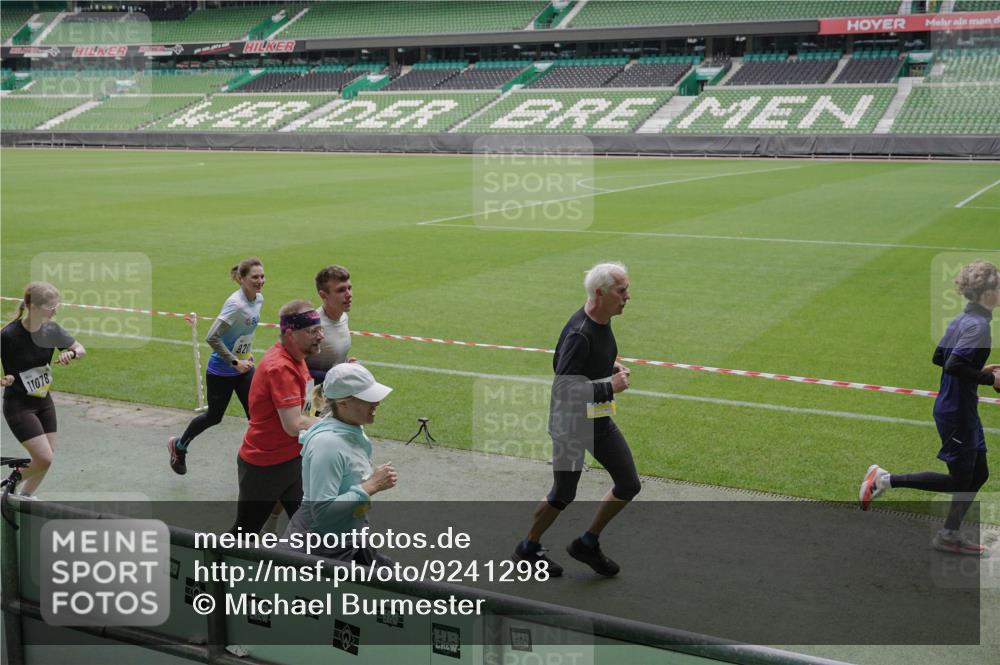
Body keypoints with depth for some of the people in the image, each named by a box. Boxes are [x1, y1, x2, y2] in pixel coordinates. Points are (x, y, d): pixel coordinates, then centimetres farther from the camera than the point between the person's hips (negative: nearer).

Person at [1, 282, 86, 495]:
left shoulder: (51, 330, -5)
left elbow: (81, 349, 8)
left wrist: (71, 353, -14)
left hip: (43, 401, 6)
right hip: (18, 405, -6)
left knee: (48, 456, 10)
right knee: (44, 458, -13)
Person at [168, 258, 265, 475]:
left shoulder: (259, 299, -2)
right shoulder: (235, 304, -26)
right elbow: (212, 337, -28)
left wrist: (248, 352, 8)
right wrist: (235, 362, -24)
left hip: (244, 369, 6)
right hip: (221, 373, -6)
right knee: (214, 416, 12)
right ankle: (179, 445, 38)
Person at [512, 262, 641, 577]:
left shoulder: (602, 321, 3)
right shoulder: (580, 334, -27)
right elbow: (563, 389, -29)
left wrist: (611, 368, 3)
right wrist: (610, 388, -23)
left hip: (599, 419, 9)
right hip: (570, 423, -9)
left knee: (629, 485, 10)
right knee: (563, 495, 5)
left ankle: (587, 545, 25)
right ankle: (528, 548, 29)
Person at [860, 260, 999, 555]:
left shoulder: (962, 319, 7)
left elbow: (939, 357, 15)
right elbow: (954, 365, -31)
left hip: (958, 409, 10)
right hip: (957, 413, -10)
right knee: (958, 480, 2)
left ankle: (950, 536, 24)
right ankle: (886, 480, 5)